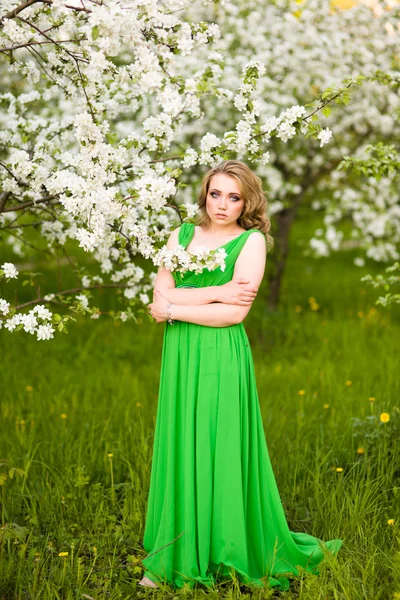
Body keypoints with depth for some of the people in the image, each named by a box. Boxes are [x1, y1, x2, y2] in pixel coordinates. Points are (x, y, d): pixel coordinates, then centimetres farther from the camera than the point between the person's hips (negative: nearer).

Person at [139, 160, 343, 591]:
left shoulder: (252, 240, -2)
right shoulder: (181, 235, 12)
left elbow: (235, 312, -12)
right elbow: (161, 293, 0)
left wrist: (174, 308, -9)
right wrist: (215, 292, -12)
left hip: (222, 358, -4)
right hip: (180, 357, 5)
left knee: (221, 452, 0)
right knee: (179, 451, 8)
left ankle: (229, 554, 14)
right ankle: (178, 556, 19)